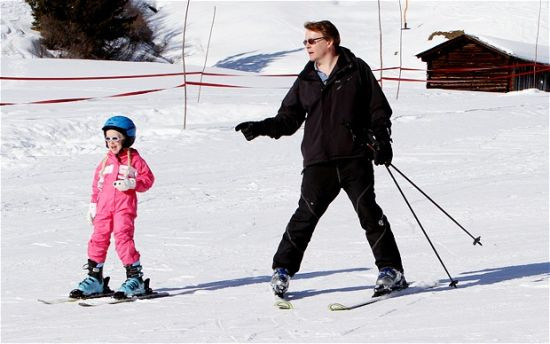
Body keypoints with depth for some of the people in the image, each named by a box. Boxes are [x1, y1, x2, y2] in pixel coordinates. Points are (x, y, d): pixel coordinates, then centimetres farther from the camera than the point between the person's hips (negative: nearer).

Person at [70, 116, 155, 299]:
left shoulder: (134, 159, 2)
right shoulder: (105, 162, 16)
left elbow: (148, 178, 0)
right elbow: (97, 185, 22)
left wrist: (131, 184, -16)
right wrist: (93, 205, 17)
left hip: (125, 207, -5)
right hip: (104, 208, 5)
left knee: (123, 238, -16)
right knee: (98, 239, 4)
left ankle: (135, 278, -11)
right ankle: (95, 278, 14)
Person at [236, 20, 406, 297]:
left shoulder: (357, 70, 4)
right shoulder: (306, 80, 13)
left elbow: (378, 108, 6)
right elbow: (289, 119, 14)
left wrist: (382, 140, -6)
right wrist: (260, 128, -1)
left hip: (355, 158, -2)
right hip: (319, 162, 2)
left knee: (368, 212, -6)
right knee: (305, 215, -5)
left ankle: (391, 271, 2)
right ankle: (282, 270, 5)